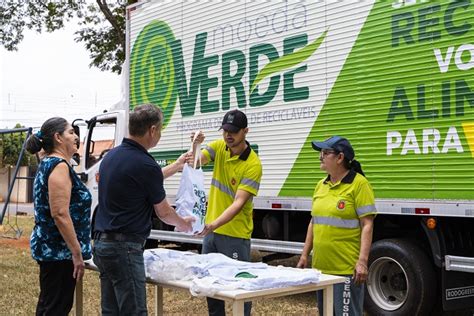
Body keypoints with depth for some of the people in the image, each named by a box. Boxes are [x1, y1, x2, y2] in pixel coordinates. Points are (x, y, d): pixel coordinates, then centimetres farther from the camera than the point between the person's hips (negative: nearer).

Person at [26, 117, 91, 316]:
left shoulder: (47, 163, 14)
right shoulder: (59, 166, -17)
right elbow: (60, 214, -24)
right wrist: (77, 252, -21)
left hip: (50, 247, 10)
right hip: (59, 250, -10)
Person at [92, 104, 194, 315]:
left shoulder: (112, 155, 9)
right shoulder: (145, 164, -16)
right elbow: (163, 212, -2)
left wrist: (175, 167, 37)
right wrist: (183, 224, 18)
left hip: (102, 243, 9)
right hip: (124, 248, -9)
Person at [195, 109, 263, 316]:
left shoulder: (253, 164, -18)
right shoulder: (219, 147, 2)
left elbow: (238, 203, -24)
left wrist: (214, 224, -35)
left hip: (235, 235, -6)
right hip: (211, 230, 6)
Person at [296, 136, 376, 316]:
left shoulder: (359, 184, -10)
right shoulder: (321, 185, 12)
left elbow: (367, 225, -13)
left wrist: (362, 261, -19)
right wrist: (304, 255, 15)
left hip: (347, 269, -8)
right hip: (321, 266, 8)